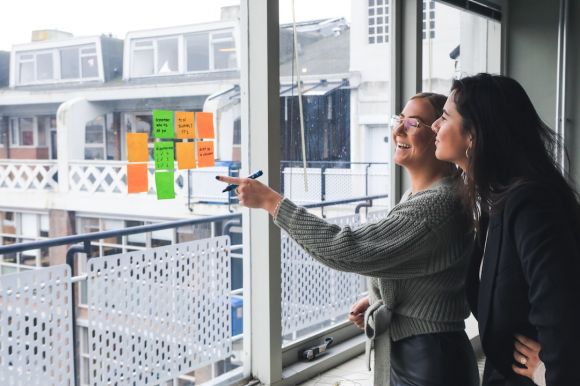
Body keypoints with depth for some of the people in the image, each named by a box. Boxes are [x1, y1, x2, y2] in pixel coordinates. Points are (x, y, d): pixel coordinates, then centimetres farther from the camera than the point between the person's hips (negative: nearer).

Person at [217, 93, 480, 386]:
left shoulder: (440, 204, -25)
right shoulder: (419, 195, 6)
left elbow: (348, 249, -28)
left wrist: (270, 200, -24)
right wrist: (378, 299, 9)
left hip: (427, 361, -9)